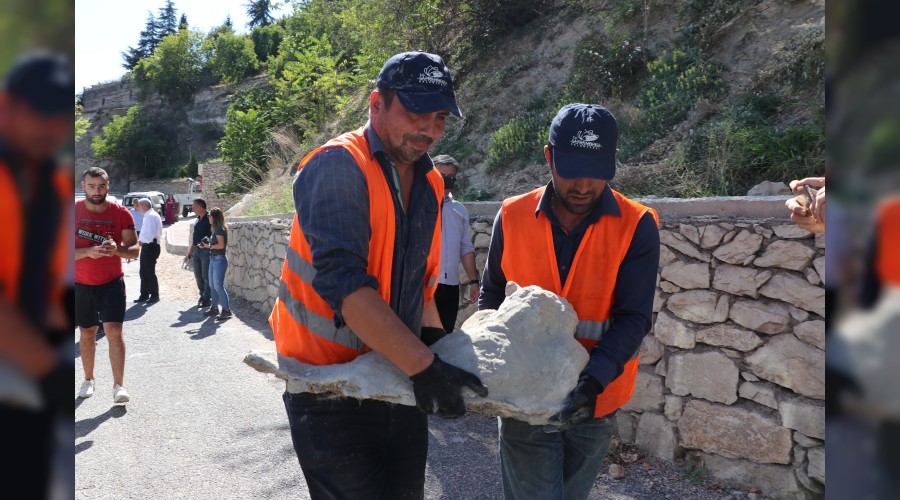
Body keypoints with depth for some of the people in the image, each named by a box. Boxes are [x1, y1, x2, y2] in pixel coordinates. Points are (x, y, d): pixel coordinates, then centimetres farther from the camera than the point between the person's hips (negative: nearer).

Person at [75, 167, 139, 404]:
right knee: (87, 333, 14)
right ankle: (88, 380, 31)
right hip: (81, 284, 1)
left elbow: (134, 251, -7)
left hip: (112, 282, -1)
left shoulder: (121, 213, -6)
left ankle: (118, 386, -5)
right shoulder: (74, 211, -6)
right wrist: (88, 252, -27)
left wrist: (117, 249, -28)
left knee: (114, 331, -10)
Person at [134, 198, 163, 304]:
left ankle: (154, 295, 6)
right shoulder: (148, 216, 16)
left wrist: (142, 241, -14)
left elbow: (151, 233, -25)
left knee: (150, 272, -3)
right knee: (144, 272, 14)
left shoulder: (151, 216, -16)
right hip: (147, 247, 10)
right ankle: (144, 295, 22)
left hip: (150, 247, -10)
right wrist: (141, 240, 10)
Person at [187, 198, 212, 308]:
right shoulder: (197, 220, 14)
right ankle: (202, 295, 25)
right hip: (197, 250, 9)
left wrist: (208, 242, -30)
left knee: (206, 276, -3)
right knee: (198, 275, 13)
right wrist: (191, 250, 20)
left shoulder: (209, 219, -12)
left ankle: (207, 299, 2)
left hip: (206, 250, -9)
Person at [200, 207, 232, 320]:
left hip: (219, 260, -10)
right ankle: (214, 308, 24)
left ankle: (226, 310, -3)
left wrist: (209, 246, -11)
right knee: (212, 285, 15)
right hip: (213, 259, 10)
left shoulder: (219, 229, -15)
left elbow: (221, 245, -22)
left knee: (218, 286, -8)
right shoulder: (216, 229, 14)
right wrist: (207, 245, 4)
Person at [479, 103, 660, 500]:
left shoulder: (637, 227, -9)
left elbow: (633, 317, -13)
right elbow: (491, 296, 5)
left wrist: (595, 380, -27)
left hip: (594, 403, 1)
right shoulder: (513, 217, -5)